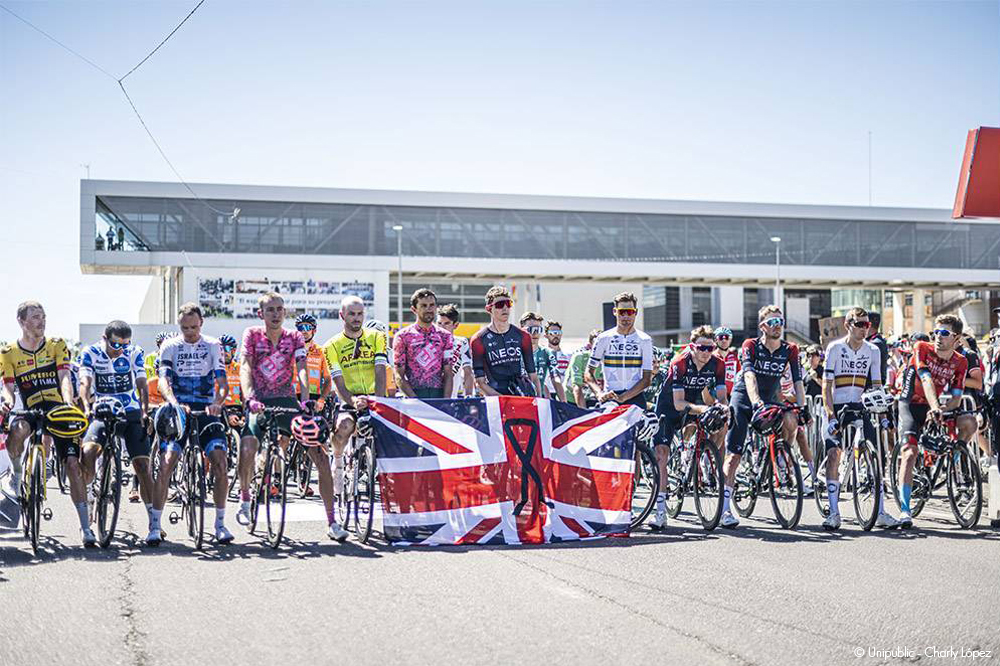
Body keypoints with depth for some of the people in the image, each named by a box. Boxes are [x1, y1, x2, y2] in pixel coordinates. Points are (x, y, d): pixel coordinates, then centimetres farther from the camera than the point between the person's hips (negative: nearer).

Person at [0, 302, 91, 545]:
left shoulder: (57, 345, 4)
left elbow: (64, 377, -7)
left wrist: (68, 400, -27)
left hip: (58, 409, 0)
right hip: (30, 411, 0)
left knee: (73, 464, -12)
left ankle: (85, 525, -6)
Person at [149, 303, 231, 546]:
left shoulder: (213, 346, 5)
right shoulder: (170, 346, 3)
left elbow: (222, 383, -2)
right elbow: (163, 381, -10)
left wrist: (217, 403, -25)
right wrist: (174, 402, -32)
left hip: (207, 411, 1)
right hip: (178, 412, -1)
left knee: (220, 465, -13)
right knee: (166, 465, -15)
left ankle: (220, 524, 1)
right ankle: (155, 526, -8)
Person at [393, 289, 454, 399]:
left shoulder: (445, 336, 11)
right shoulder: (403, 336, 4)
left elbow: (448, 374, 7)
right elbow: (399, 377, 0)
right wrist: (415, 400, -11)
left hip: (439, 394, 2)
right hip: (413, 394, -2)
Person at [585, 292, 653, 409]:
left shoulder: (644, 340, 5)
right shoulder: (604, 339, 7)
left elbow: (646, 379, -1)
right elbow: (588, 373, 6)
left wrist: (623, 397, -13)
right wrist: (600, 394, -12)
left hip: (635, 398, 0)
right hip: (609, 398, 0)